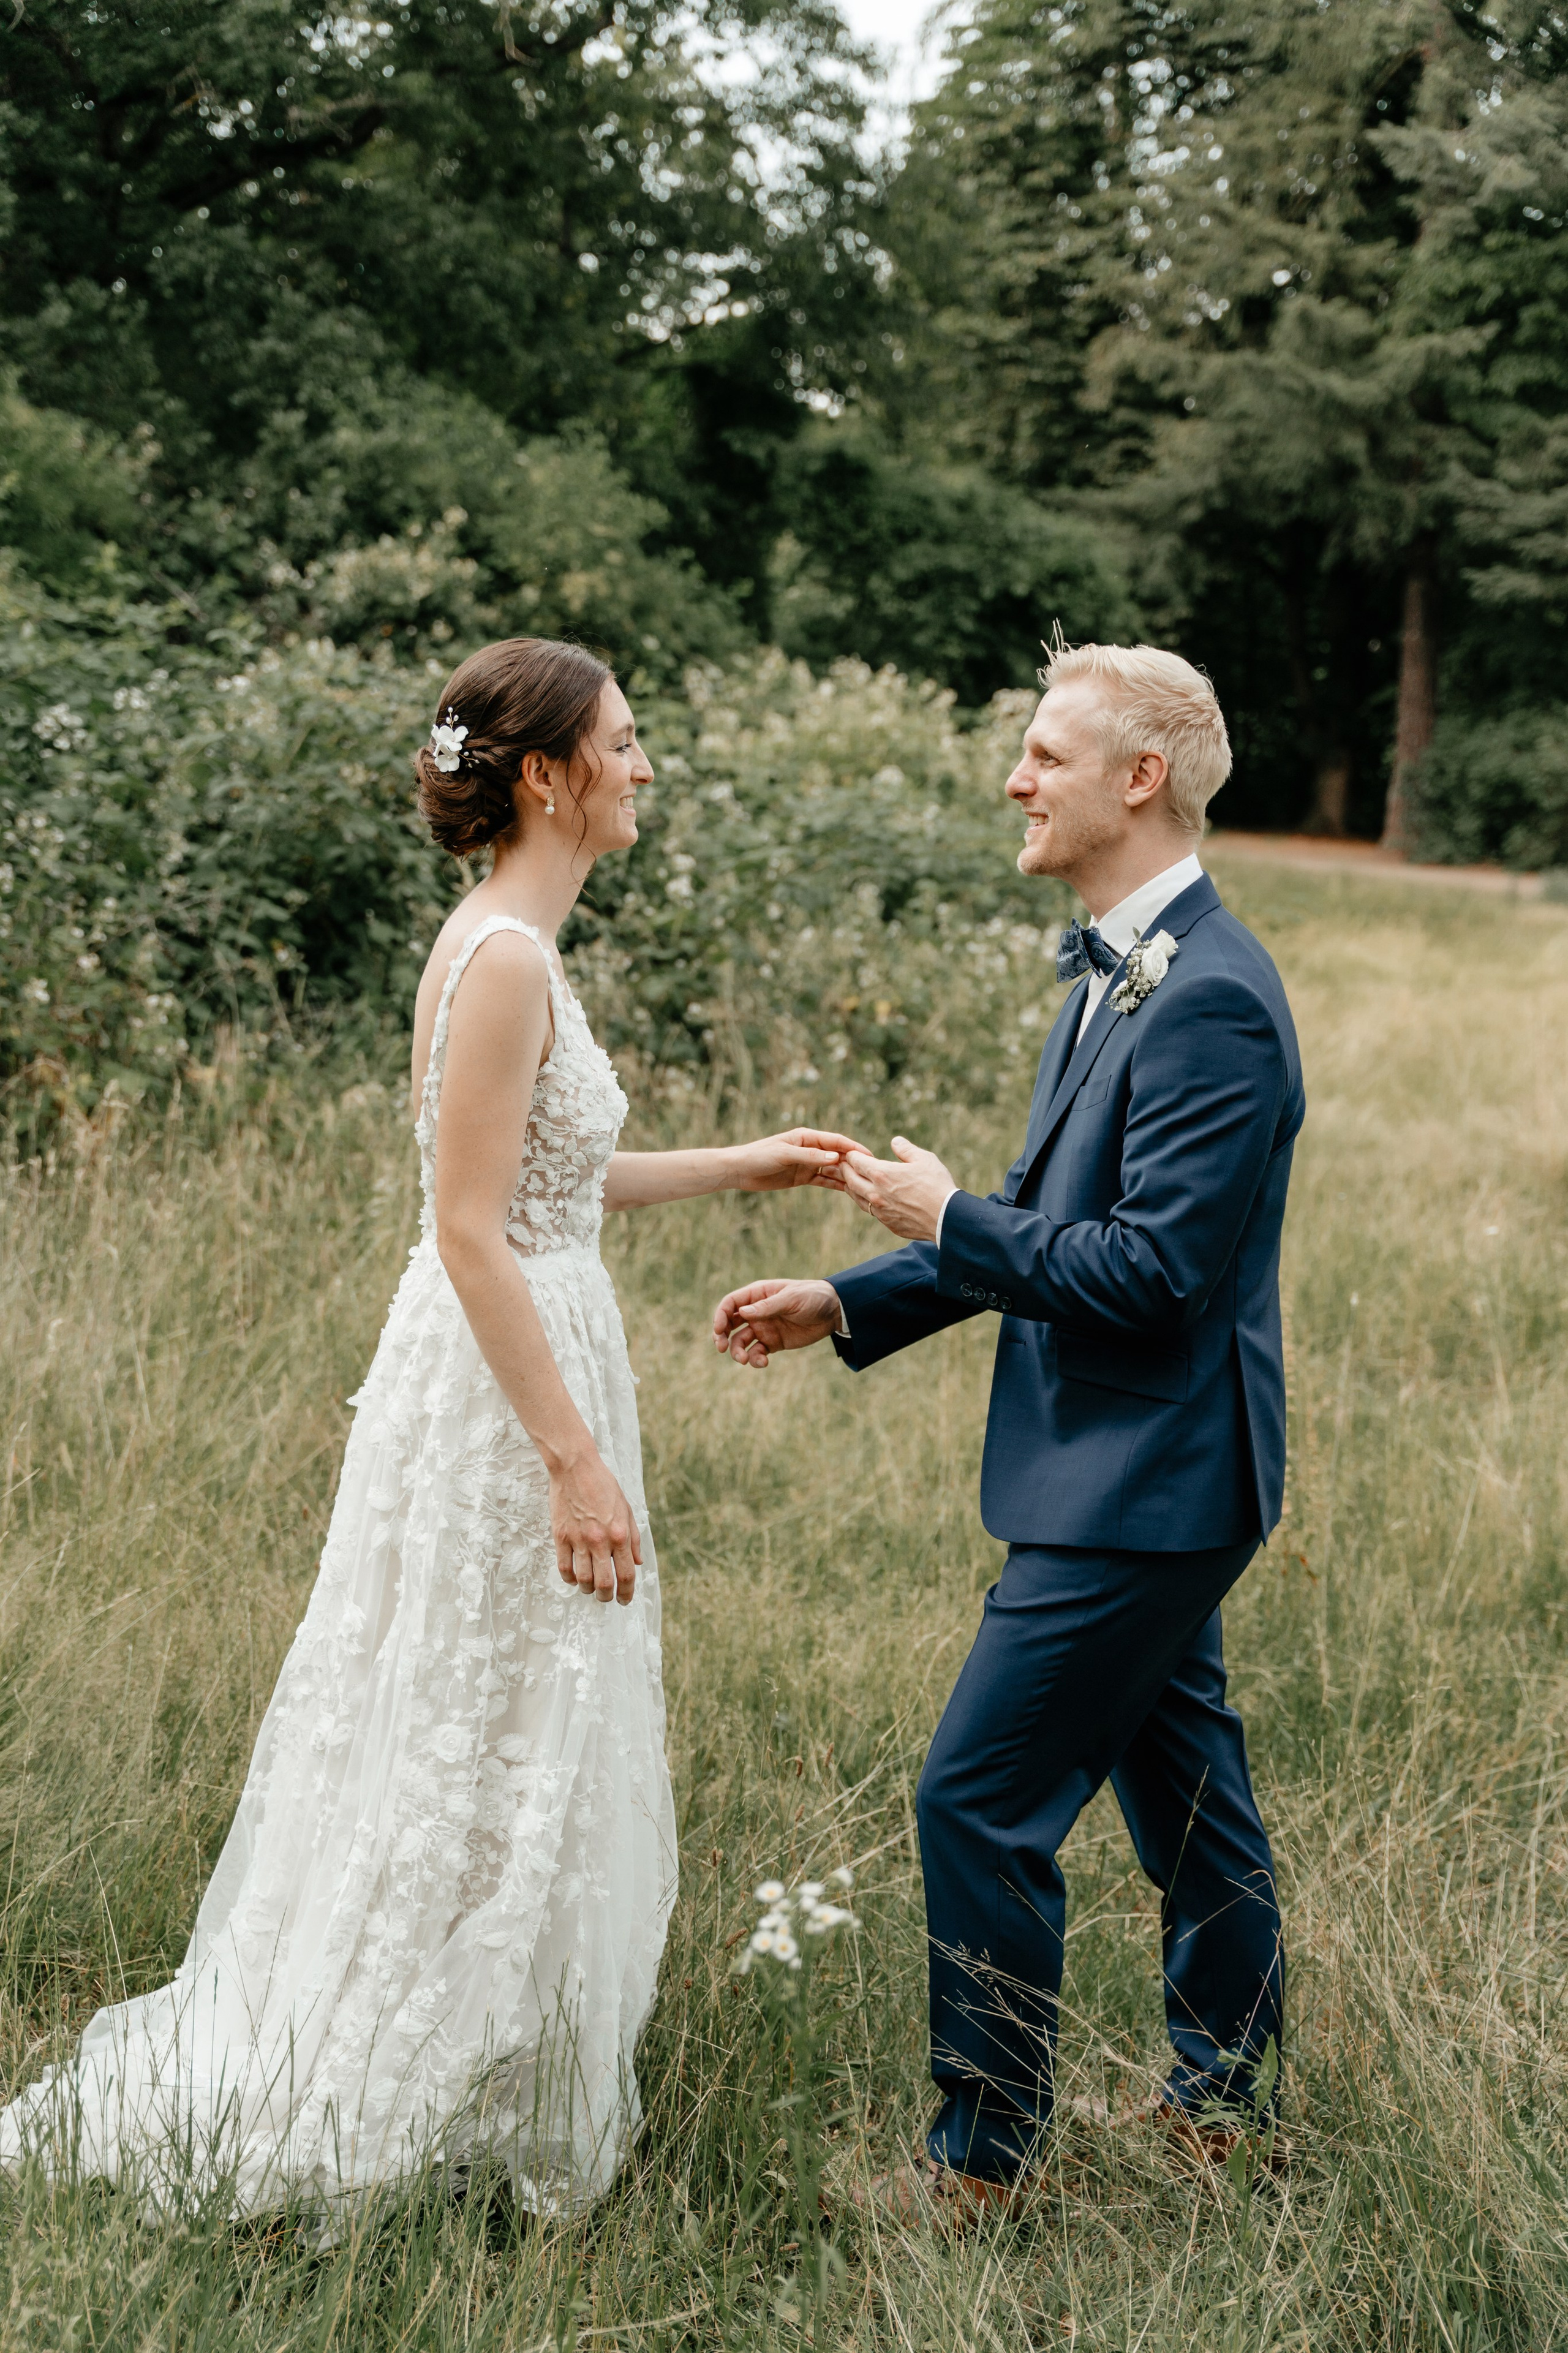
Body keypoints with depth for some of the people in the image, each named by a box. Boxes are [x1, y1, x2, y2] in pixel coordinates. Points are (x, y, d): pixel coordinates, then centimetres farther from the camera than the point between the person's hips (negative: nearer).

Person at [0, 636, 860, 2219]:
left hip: (532, 1363, 10)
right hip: (500, 1390, -10)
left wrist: (738, 1168, 20)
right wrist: (575, 1461, -22)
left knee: (497, 1759, 18)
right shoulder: (503, 958, -19)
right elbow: (471, 1232, -22)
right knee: (488, 1762, 1)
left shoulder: (514, 944, 11)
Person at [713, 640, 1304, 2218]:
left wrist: (950, 1221, -15)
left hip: (1139, 1488, -10)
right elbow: (1061, 1229, 17)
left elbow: (1152, 1266, -26)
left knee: (981, 1798, -4)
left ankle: (986, 2152, 10)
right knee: (1180, 1783, 20)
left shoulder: (1210, 998, -21)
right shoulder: (1118, 972, 12)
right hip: (1132, 1476, 10)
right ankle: (1225, 2100, 35)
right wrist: (849, 1306, 12)